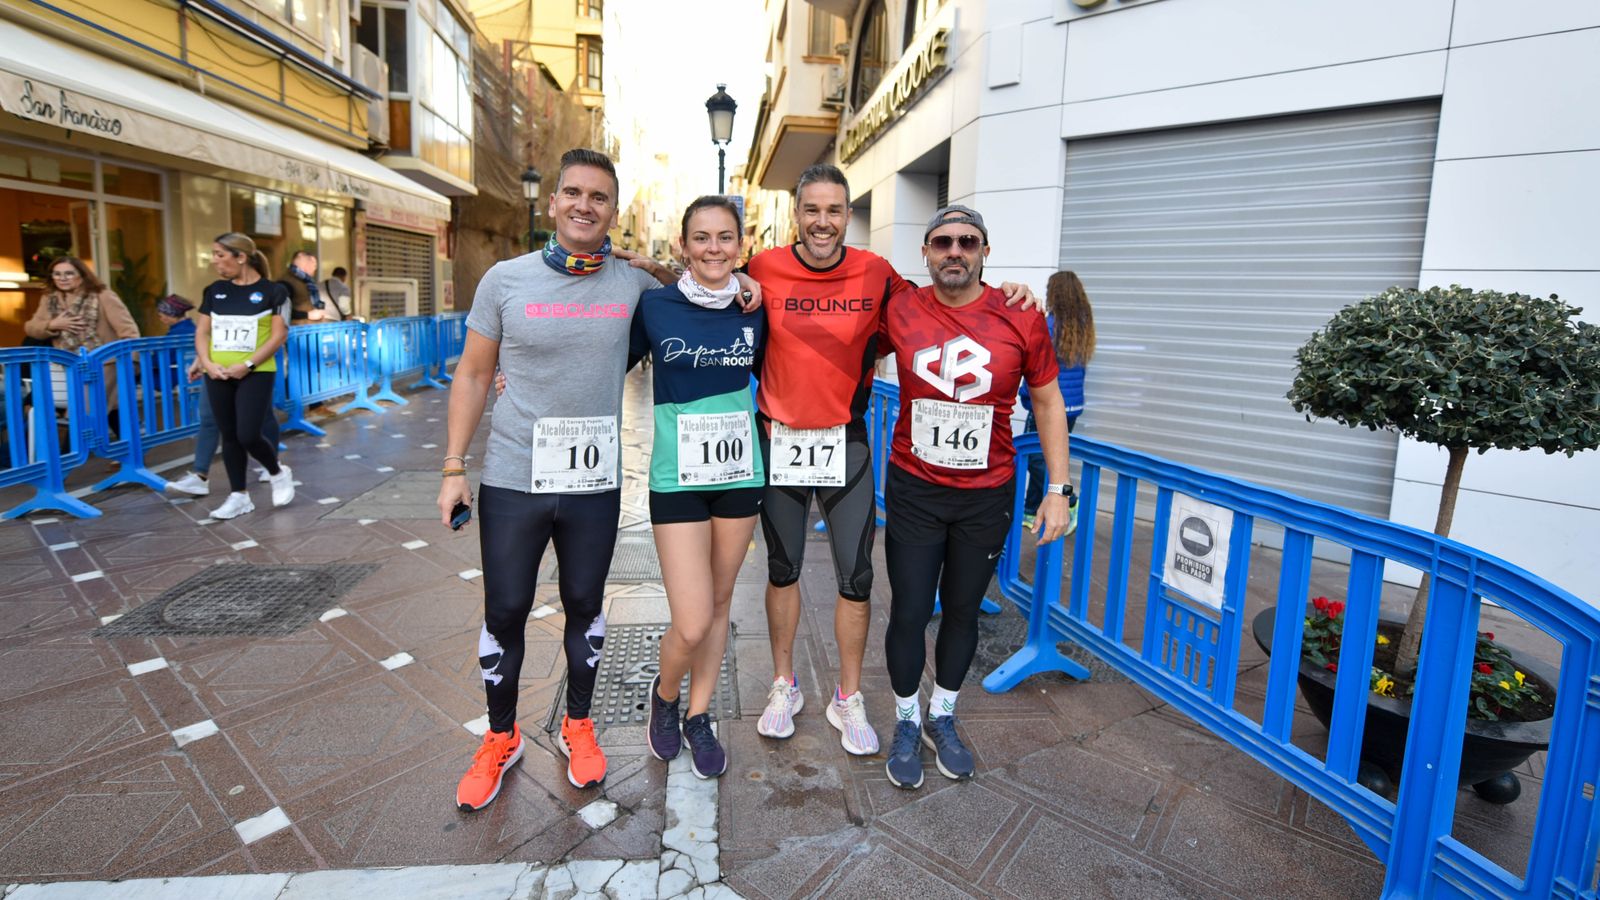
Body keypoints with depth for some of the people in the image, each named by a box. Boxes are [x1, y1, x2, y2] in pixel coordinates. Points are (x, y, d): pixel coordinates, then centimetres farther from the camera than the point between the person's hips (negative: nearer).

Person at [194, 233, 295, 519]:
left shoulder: (271, 290, -4)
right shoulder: (215, 290, 9)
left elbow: (279, 335, -9)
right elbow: (202, 332, 11)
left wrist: (247, 364, -15)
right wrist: (207, 363, -6)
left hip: (255, 374, -5)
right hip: (218, 375, 5)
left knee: (248, 435, -10)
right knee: (229, 436, 8)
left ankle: (279, 474, 18)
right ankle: (238, 496, 19)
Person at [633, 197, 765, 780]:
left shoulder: (754, 309, 2)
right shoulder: (654, 306, -6)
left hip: (739, 474, 3)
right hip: (678, 478, -3)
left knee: (719, 601, 14)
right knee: (692, 624, -6)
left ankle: (698, 716, 35)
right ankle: (664, 694, 29)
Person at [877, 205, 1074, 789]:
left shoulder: (1021, 319, -7)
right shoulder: (899, 314, -5)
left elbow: (1047, 401, 2)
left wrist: (1058, 488, 0)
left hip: (987, 496, 1)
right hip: (913, 490, 0)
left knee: (963, 611, 14)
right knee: (909, 612, 5)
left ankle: (942, 719, 37)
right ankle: (907, 724, 30)